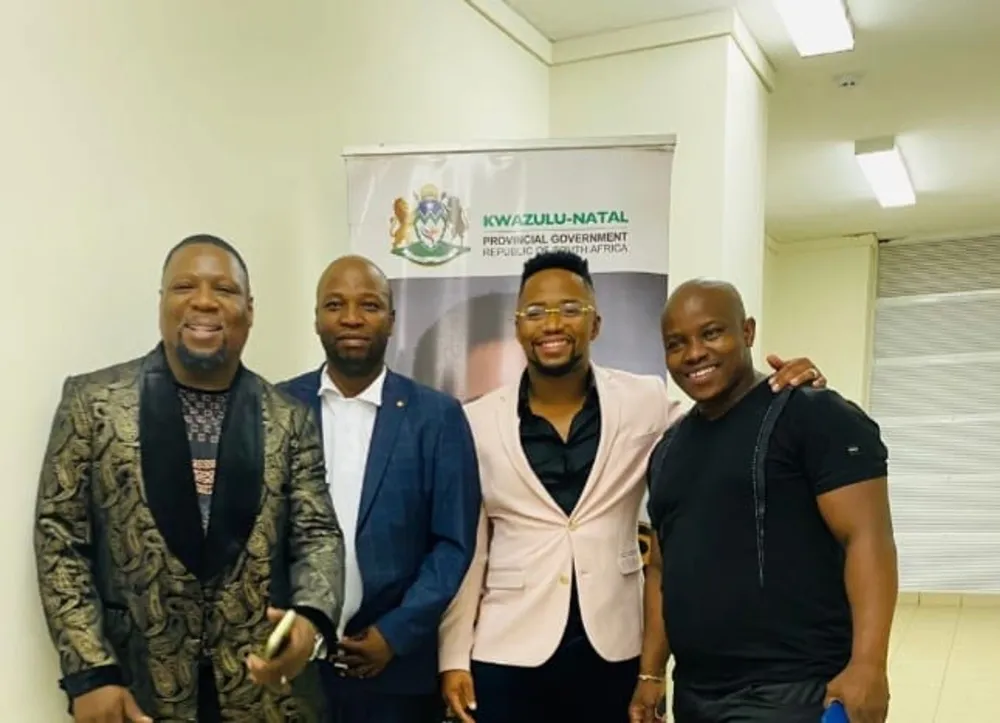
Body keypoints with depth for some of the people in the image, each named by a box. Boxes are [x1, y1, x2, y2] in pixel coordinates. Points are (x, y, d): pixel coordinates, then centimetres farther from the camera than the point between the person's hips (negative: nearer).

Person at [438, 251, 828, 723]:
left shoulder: (643, 401, -1)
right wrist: (454, 657, 1)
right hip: (507, 653, 0)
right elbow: (467, 552, 3)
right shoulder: (478, 422, -1)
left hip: (614, 649, 1)